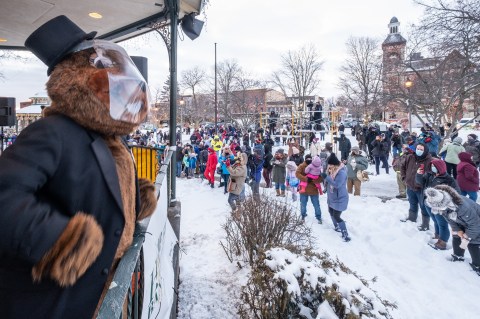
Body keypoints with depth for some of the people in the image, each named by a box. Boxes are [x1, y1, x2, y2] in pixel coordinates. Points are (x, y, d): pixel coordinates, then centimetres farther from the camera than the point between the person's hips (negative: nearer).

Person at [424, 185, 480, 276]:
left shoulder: (463, 207, -45)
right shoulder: (443, 207, -25)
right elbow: (451, 221, -7)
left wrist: (466, 238, -20)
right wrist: (460, 232, -15)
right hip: (462, 223, 6)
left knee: (472, 244, -9)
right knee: (456, 237, 8)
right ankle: (458, 257, 29)